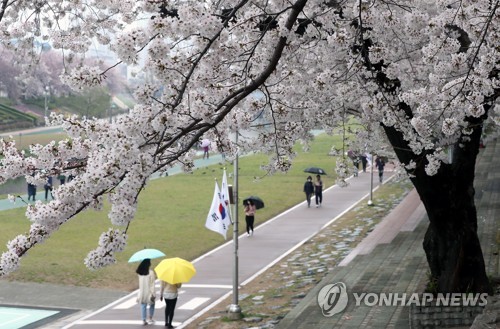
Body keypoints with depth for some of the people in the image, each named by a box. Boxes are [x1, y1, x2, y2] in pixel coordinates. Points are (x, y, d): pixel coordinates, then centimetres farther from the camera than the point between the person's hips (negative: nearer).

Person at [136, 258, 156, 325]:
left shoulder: (140, 272, -3)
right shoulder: (151, 272, -17)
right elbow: (152, 283, -16)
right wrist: (153, 293, -11)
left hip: (142, 291, 4)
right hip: (149, 291, -4)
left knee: (143, 306, 10)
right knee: (152, 304, 17)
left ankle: (144, 320, 10)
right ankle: (150, 318, 19)